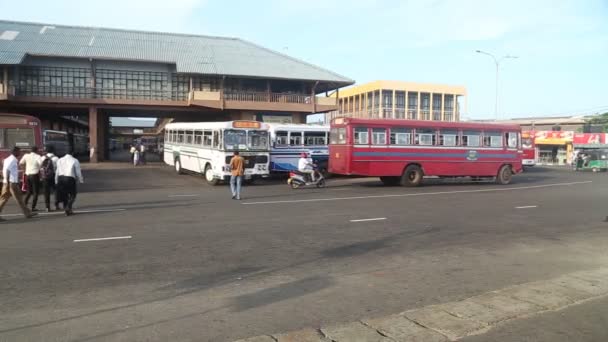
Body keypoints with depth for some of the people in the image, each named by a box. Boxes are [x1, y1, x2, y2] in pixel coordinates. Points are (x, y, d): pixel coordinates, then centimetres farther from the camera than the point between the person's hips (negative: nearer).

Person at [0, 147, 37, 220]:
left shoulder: (8, 159, 17)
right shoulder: (12, 160, -12)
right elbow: (7, 170, -20)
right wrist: (7, 183, -22)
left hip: (7, 182, 9)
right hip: (12, 183, -9)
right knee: (19, 198, -1)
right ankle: (27, 213, 6)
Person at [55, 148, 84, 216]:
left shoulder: (60, 160, 11)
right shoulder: (75, 161, -1)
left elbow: (57, 171, 11)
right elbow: (78, 172, 1)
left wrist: (56, 181, 17)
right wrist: (81, 180, 12)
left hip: (61, 178, 4)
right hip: (70, 178, -4)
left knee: (64, 195, 15)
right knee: (72, 195, 9)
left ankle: (67, 210, 17)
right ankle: (68, 207, -10)